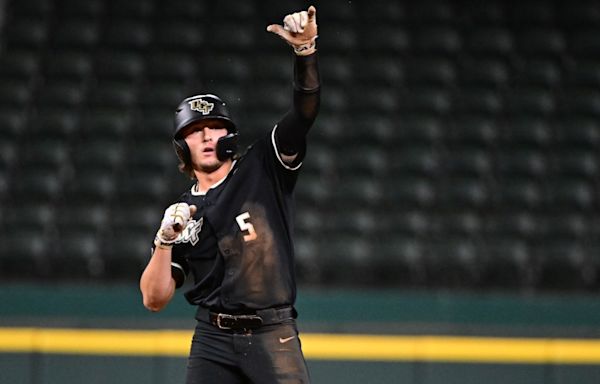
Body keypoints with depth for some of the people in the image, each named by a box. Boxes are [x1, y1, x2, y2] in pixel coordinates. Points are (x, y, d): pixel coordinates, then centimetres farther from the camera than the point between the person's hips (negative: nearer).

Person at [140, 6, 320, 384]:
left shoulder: (264, 169, 6)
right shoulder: (181, 214, 12)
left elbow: (305, 111, -8)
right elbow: (154, 299, 7)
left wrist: (305, 50, -24)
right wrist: (165, 240, -9)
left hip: (274, 337, -2)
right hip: (214, 339, 3)